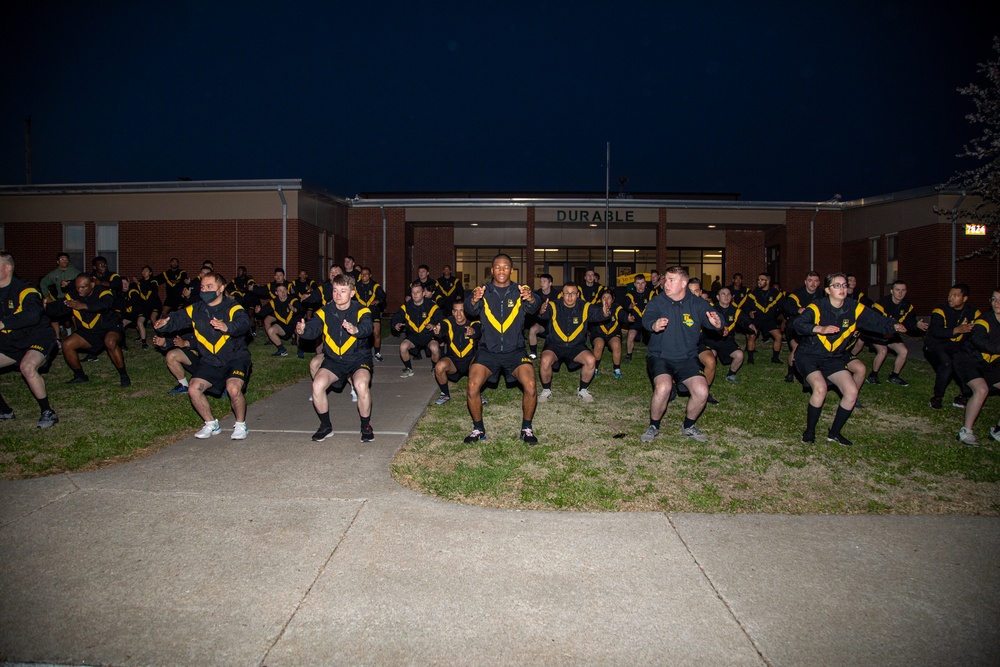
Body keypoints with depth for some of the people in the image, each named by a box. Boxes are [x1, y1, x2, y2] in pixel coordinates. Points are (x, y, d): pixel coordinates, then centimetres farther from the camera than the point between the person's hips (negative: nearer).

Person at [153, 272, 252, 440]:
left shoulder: (232, 307, -14)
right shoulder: (196, 310, 5)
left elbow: (244, 322, -34)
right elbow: (177, 318, -6)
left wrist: (227, 327, -55)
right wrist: (163, 324, -29)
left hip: (235, 358, -5)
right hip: (210, 362, 6)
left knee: (233, 389, -28)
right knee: (193, 390, -10)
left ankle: (240, 424, -1)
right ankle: (211, 424, 13)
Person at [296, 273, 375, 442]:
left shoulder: (361, 311, -11)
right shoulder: (325, 312, -3)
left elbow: (367, 327, -32)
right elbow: (313, 329, -19)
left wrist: (356, 329, -56)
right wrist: (303, 330, -43)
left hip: (359, 359, -3)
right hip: (333, 360, 3)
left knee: (361, 385, -31)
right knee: (317, 385, -22)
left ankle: (366, 426, -5)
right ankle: (326, 426, 4)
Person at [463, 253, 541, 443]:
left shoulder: (520, 291, 0)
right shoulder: (483, 291, 0)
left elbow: (533, 309, -21)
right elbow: (471, 310, -20)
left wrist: (531, 299, -44)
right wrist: (474, 300, -43)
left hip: (515, 351, 0)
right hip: (488, 351, 0)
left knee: (530, 386, -21)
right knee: (473, 386, -20)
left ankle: (527, 428, 4)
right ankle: (478, 429, 5)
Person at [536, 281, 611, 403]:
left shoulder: (585, 307, -7)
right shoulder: (554, 306, -13)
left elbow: (597, 314, -23)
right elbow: (545, 313, -33)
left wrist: (604, 313, -48)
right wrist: (542, 312, -58)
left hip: (577, 346, 2)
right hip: (554, 345, -2)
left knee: (591, 360, -23)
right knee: (546, 360, -30)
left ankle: (583, 390, 3)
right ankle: (546, 390, -2)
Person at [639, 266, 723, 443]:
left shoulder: (697, 304, 0)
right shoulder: (657, 302, -6)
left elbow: (711, 318, -16)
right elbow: (647, 318, -26)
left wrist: (717, 322, -41)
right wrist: (654, 325, -50)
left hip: (687, 358, 2)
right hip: (659, 356, -2)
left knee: (702, 392, -17)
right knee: (663, 388, -29)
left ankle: (689, 426, 13)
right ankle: (653, 427, -2)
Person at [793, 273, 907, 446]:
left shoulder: (855, 308, -4)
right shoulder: (817, 307, -18)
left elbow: (877, 320, -9)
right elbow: (798, 323, -33)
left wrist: (893, 325, -30)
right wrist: (820, 329, -50)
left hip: (834, 358, 5)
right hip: (809, 356, -5)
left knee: (852, 392, -8)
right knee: (820, 388, -27)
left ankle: (834, 432, 13)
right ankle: (809, 431, -5)